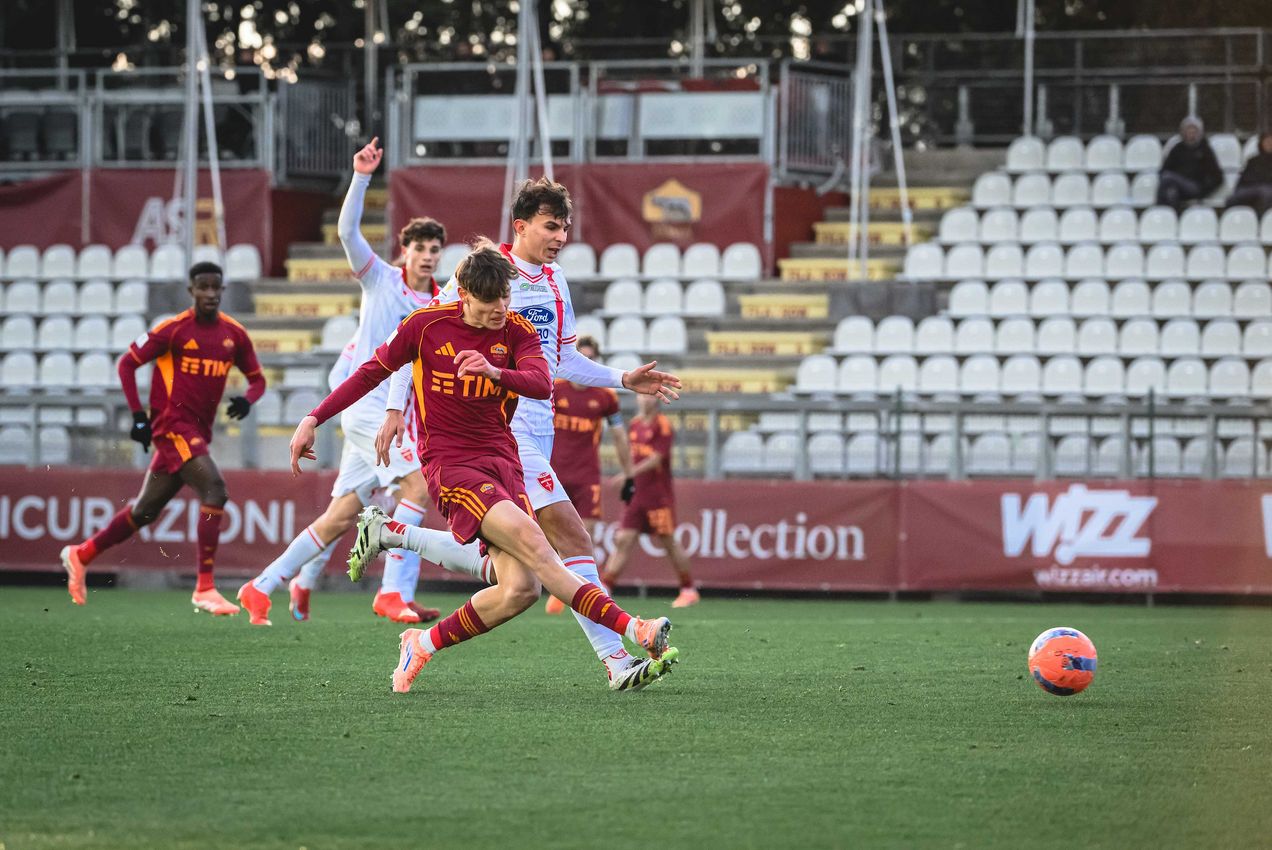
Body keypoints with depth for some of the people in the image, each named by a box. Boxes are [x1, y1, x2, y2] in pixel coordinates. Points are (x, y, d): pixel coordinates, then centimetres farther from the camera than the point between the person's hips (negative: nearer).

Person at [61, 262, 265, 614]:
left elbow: (257, 378, 16)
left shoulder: (234, 334, 6)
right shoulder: (174, 329, -8)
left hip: (198, 432, 7)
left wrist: (247, 399, -7)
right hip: (173, 424, -7)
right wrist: (138, 415, -7)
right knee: (214, 489, -23)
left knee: (146, 509, 15)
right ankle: (205, 590, -21)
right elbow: (128, 363, -1)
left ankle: (81, 555, 34)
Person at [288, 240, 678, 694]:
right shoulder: (426, 325, -1)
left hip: (501, 460, 4)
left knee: (519, 590, -13)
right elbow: (374, 371, 11)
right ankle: (632, 629, -34)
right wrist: (314, 419, 8)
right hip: (450, 465, -4)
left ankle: (424, 644, 8)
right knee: (534, 546, -25)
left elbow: (541, 384, -16)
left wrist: (497, 372, -36)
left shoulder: (517, 333, 3)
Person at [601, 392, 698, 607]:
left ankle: (689, 590, 15)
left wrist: (629, 474, -24)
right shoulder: (634, 425, 12)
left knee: (668, 542, 1)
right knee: (623, 540, -3)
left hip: (659, 495, -6)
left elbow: (656, 459, -18)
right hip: (636, 494, 6)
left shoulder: (663, 426, -9)